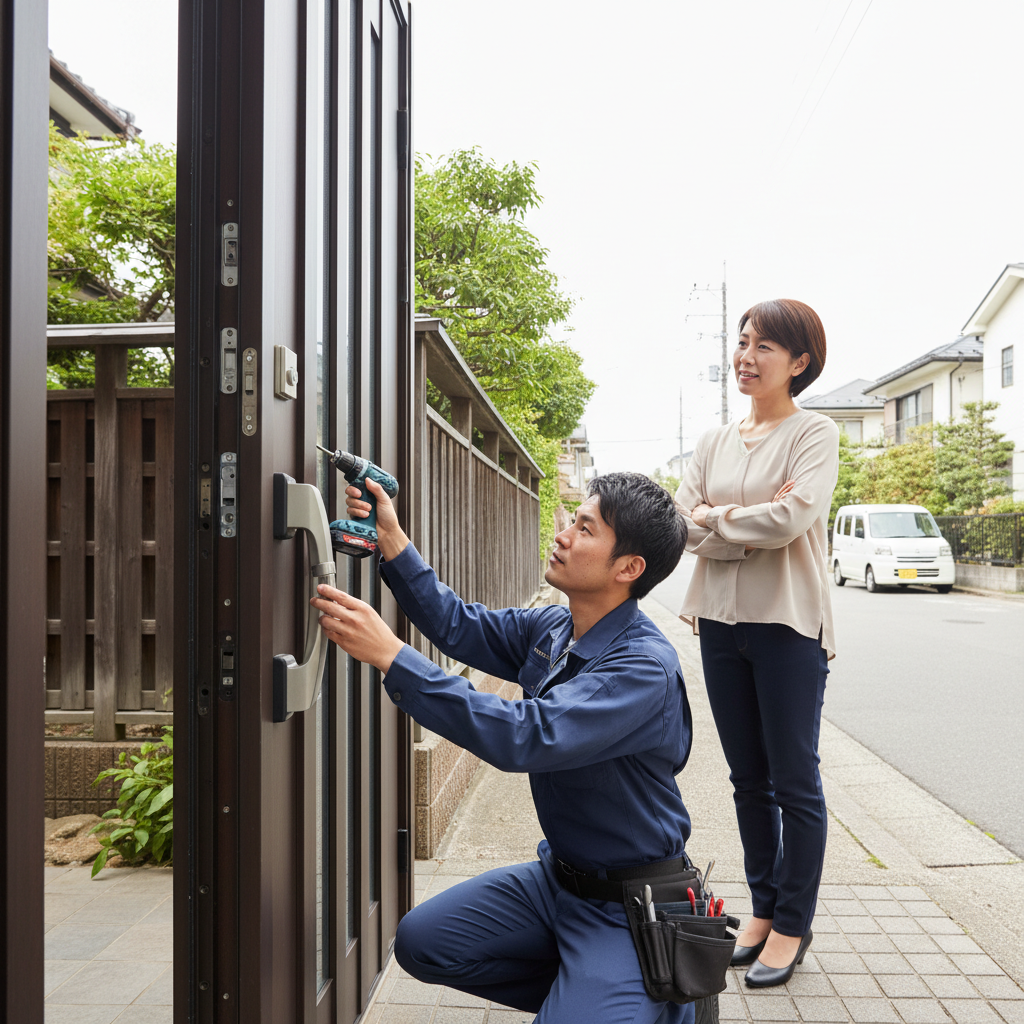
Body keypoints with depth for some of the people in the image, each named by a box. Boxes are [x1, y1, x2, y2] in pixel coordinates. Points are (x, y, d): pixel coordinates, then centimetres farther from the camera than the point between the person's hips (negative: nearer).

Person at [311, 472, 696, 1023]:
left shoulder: (645, 667, -28)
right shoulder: (553, 627, -2)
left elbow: (523, 736, -37)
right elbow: (460, 625, 8)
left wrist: (389, 654, -37)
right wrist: (392, 540, -3)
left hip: (626, 905, -7)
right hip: (559, 874, 8)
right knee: (421, 941, 1)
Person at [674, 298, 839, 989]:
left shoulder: (815, 434, -4)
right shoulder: (714, 442, 11)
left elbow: (792, 519, -20)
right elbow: (681, 523, -1)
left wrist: (715, 518, -8)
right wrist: (753, 521, -13)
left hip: (788, 622, -5)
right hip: (721, 619, 5)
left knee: (794, 779, 5)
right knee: (748, 777, 14)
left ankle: (793, 925, 21)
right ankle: (764, 909, 29)